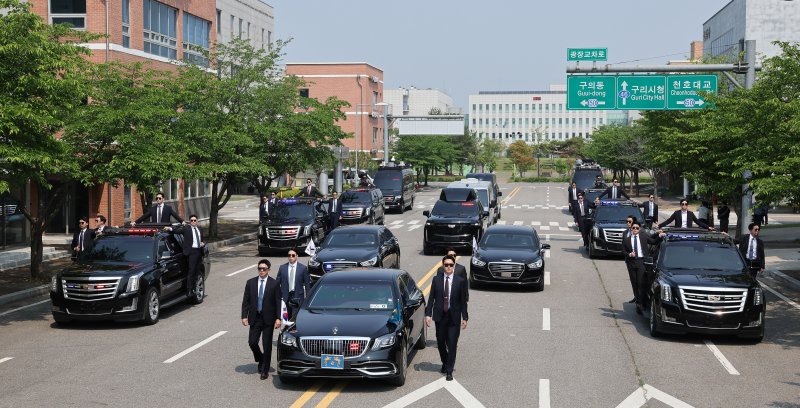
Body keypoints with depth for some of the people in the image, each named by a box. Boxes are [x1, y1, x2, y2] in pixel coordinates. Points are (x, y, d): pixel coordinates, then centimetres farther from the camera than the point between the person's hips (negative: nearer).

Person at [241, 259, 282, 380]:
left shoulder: (274, 284, -4)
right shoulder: (251, 283, 4)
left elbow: (278, 302, -3)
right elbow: (245, 301, 5)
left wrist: (278, 318, -10)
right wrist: (244, 316, -3)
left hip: (268, 319, -2)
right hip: (255, 318, 2)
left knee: (267, 345, 1)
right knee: (252, 342, -1)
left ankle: (265, 370, 12)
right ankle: (261, 360, 28)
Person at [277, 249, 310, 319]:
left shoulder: (303, 268, -1)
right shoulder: (282, 268, 6)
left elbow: (307, 284, 1)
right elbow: (277, 283, 7)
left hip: (297, 297, -3)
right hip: (285, 297, 3)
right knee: (287, 318, 7)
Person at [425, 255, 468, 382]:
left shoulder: (460, 281, -2)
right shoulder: (436, 280, 2)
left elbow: (463, 301, 0)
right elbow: (431, 298, 3)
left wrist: (465, 318, -2)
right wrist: (428, 314, -4)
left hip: (454, 317, -2)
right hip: (440, 316, 2)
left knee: (452, 345, -4)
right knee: (440, 343, 13)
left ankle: (449, 371, 3)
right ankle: (445, 363, 37)